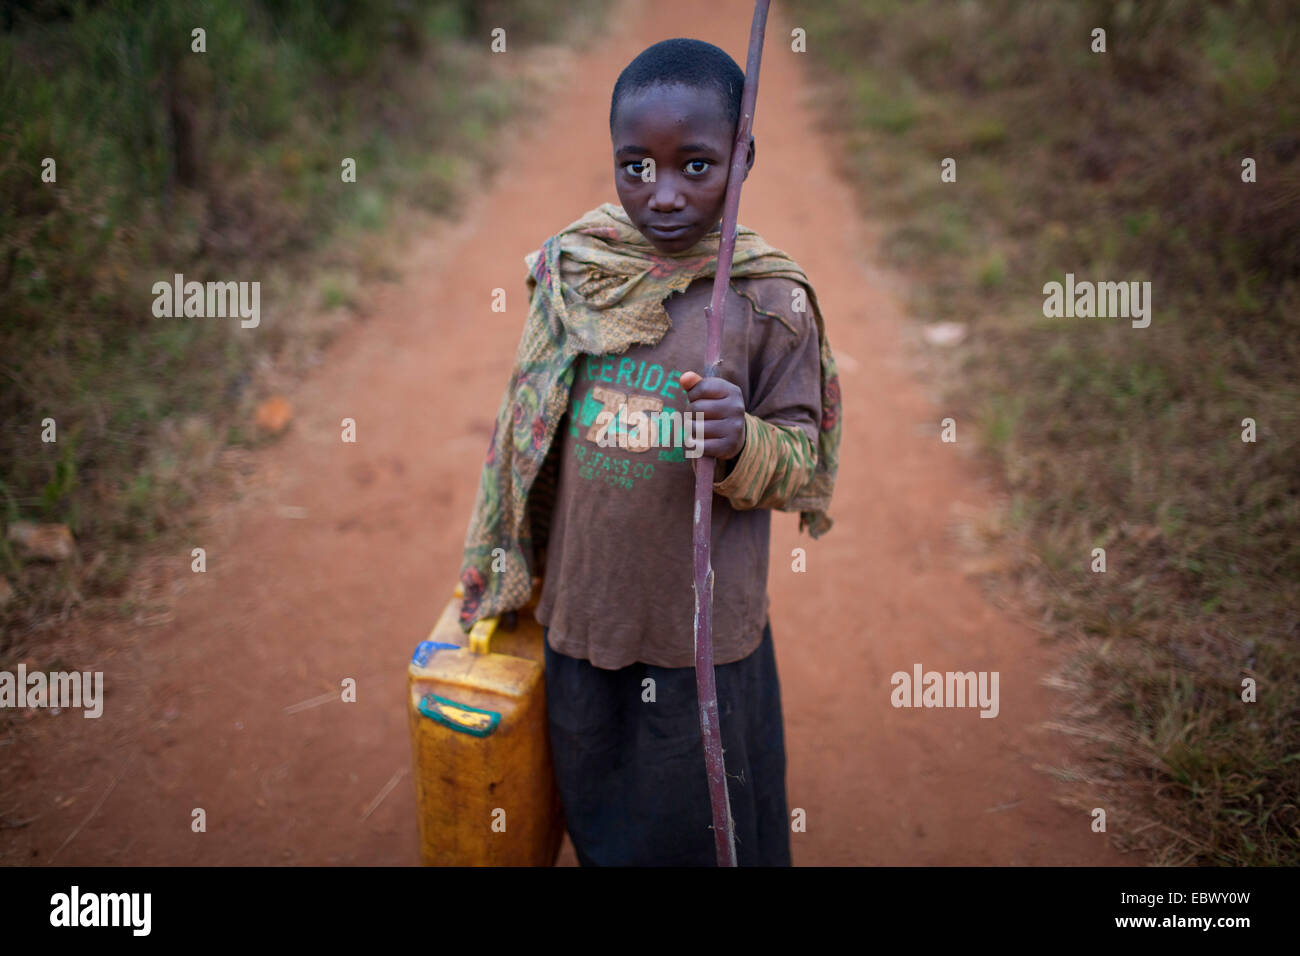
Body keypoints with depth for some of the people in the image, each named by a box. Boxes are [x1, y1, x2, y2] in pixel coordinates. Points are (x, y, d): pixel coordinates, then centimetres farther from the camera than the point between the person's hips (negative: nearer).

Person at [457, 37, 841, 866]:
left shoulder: (770, 303, -14)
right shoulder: (574, 274, -5)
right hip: (581, 612, 3)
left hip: (705, 634, -3)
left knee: (701, 831, 16)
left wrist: (743, 442, -30)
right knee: (598, 822, 23)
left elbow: (803, 463, -8)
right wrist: (500, 572, 16)